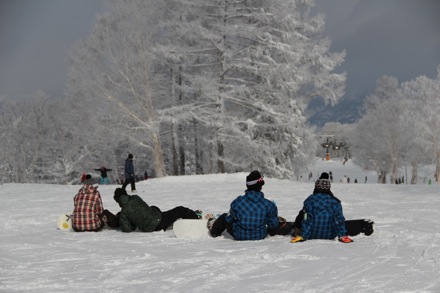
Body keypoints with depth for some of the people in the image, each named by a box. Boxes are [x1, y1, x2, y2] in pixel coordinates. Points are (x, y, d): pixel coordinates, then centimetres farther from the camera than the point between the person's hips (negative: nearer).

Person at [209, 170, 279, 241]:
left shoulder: (237, 202, -20)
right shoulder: (269, 205, -21)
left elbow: (229, 220, -5)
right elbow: (273, 225, -8)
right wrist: (272, 232, 16)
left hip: (239, 236, -1)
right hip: (260, 236, 1)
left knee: (224, 217, 26)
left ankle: (215, 232, 52)